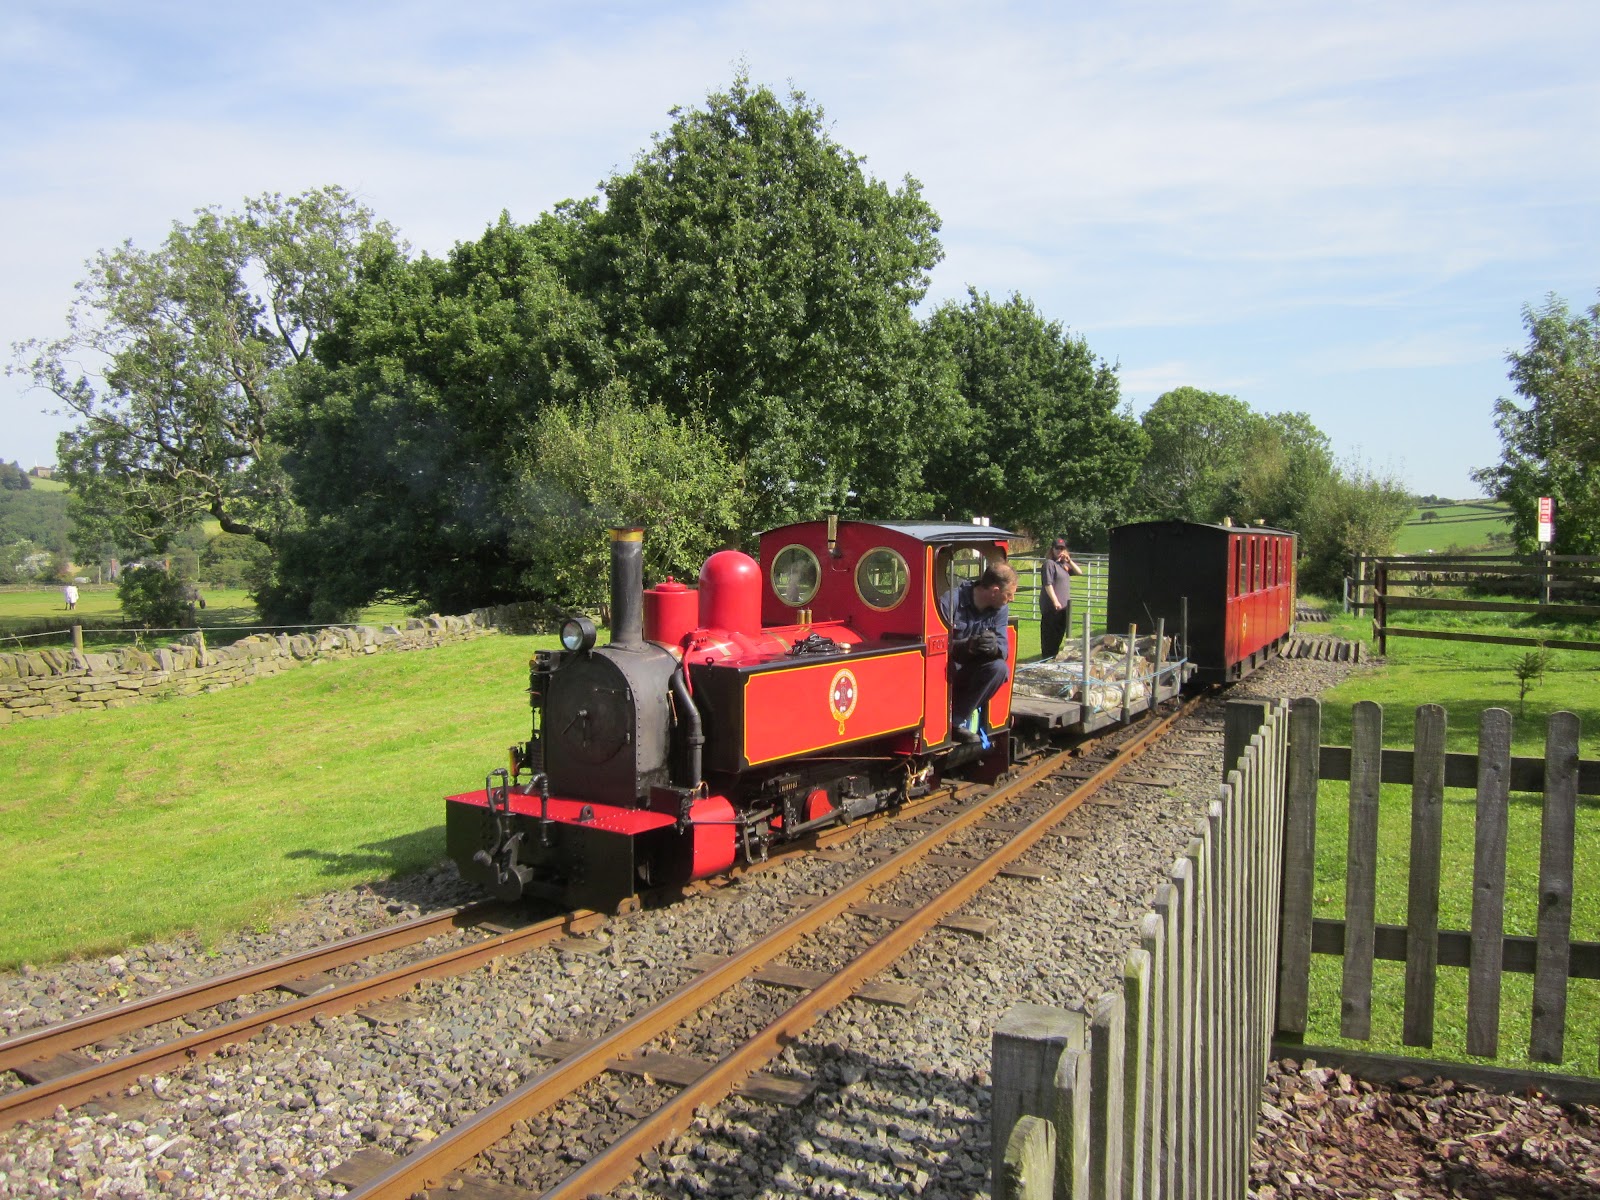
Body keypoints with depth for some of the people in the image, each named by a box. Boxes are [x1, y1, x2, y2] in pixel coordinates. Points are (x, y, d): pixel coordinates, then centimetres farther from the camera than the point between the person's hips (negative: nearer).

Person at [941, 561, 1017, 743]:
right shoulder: (952, 600, -21)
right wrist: (966, 646, -42)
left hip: (967, 674, 5)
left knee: (999, 667, -23)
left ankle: (956, 721, -15)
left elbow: (1003, 648, -9)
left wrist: (994, 647, -34)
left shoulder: (1000, 609, -2)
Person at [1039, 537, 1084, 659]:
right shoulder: (1049, 563, -9)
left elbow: (1079, 572, 16)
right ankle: (1047, 659, -1)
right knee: (1050, 635, -5)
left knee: (1059, 634, 14)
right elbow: (1048, 584, -16)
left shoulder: (1064, 564, 16)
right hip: (1052, 606, -9)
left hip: (1063, 605, 9)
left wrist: (1069, 561, 2)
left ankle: (1054, 657, 23)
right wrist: (1055, 601, -22)